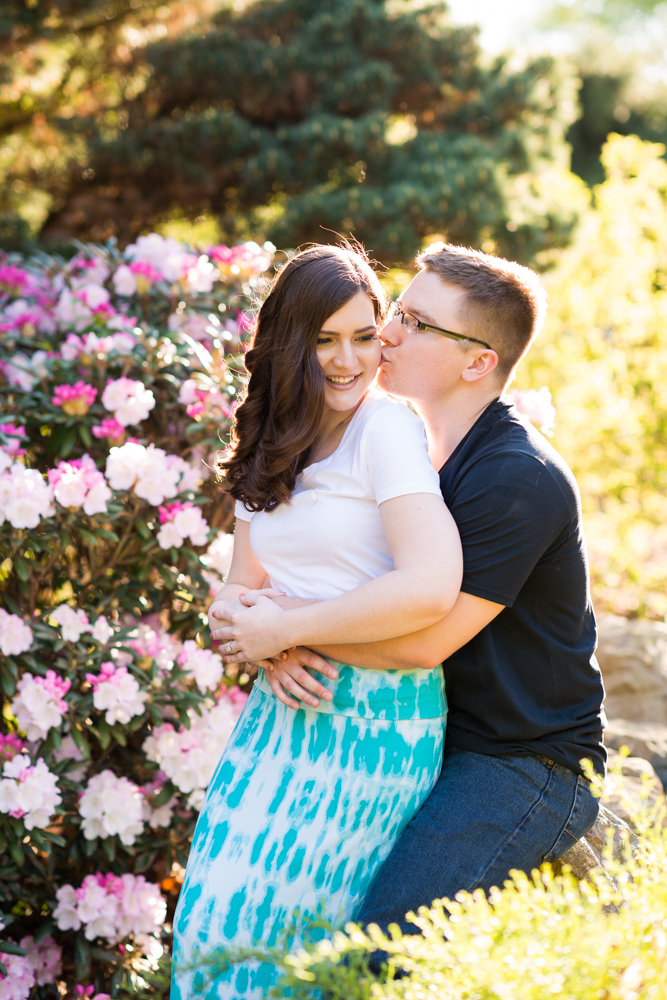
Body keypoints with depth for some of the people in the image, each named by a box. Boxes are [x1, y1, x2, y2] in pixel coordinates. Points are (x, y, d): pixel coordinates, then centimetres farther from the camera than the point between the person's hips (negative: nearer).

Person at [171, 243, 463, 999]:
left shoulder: (386, 428, -12)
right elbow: (240, 589, 12)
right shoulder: (273, 449, 12)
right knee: (217, 914, 2)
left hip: (376, 717, -6)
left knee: (274, 917, -5)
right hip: (287, 706, 6)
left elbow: (431, 589, -24)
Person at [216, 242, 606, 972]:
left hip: (525, 767, -9)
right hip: (433, 742, 9)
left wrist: (288, 628, -15)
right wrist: (279, 647, -12)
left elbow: (424, 640, -24)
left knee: (385, 942, -22)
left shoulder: (520, 480, -20)